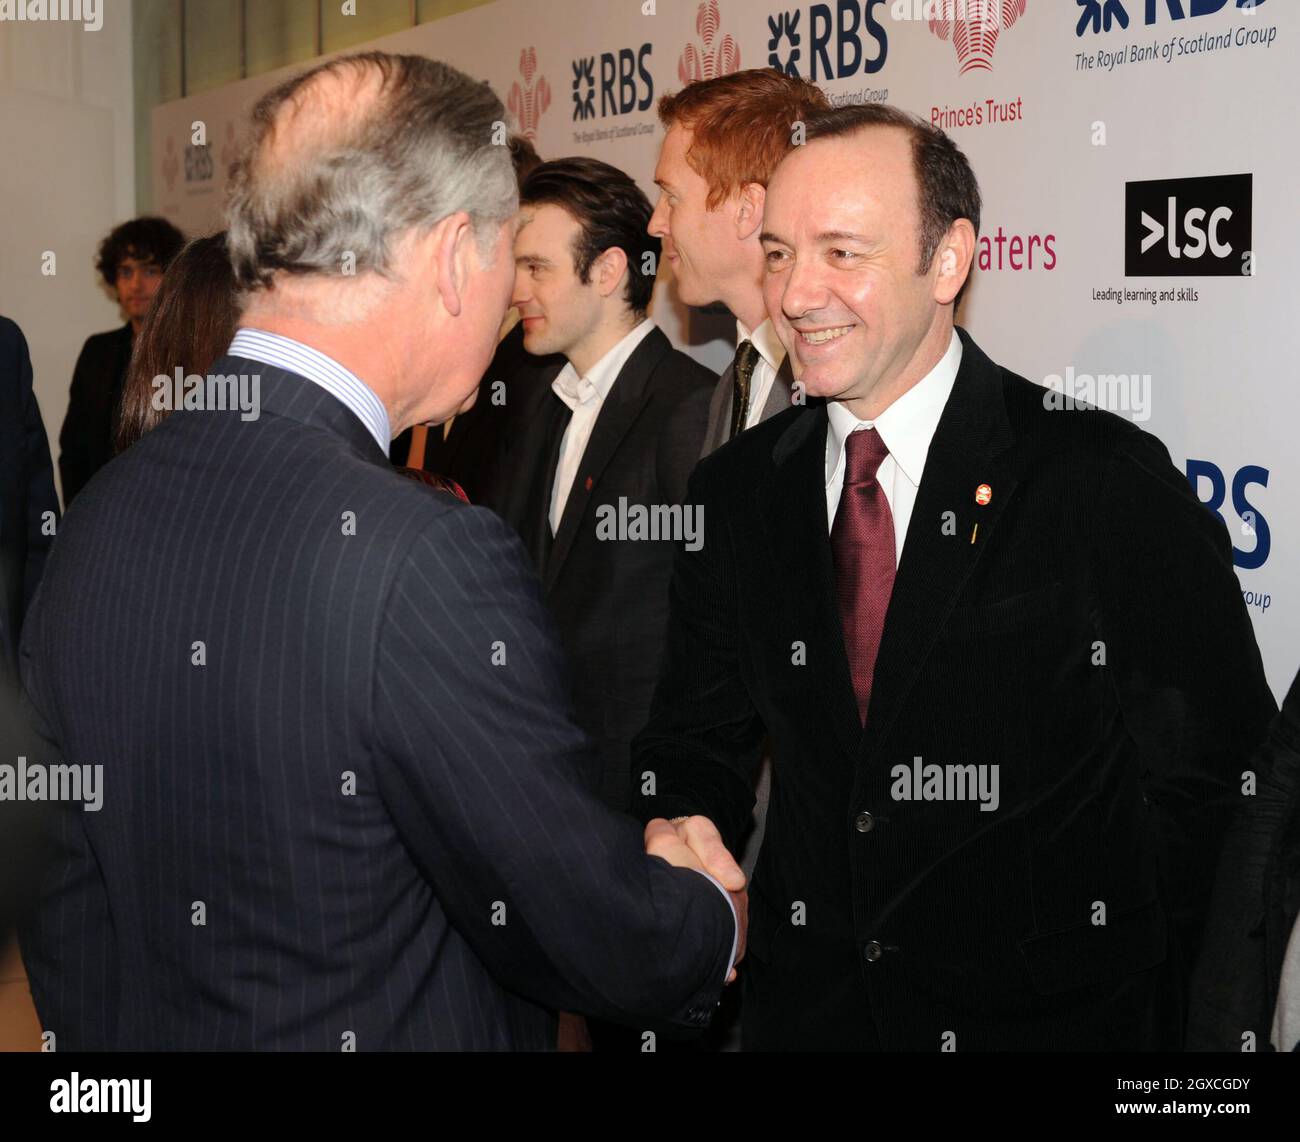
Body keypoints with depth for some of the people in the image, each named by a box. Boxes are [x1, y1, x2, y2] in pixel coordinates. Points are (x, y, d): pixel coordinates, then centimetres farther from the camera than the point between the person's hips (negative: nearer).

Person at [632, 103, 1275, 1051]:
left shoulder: (1111, 482, -14)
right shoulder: (737, 493, 0)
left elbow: (1208, 772, -10)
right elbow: (696, 735, 6)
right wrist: (680, 827, -14)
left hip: (1046, 1017, -4)